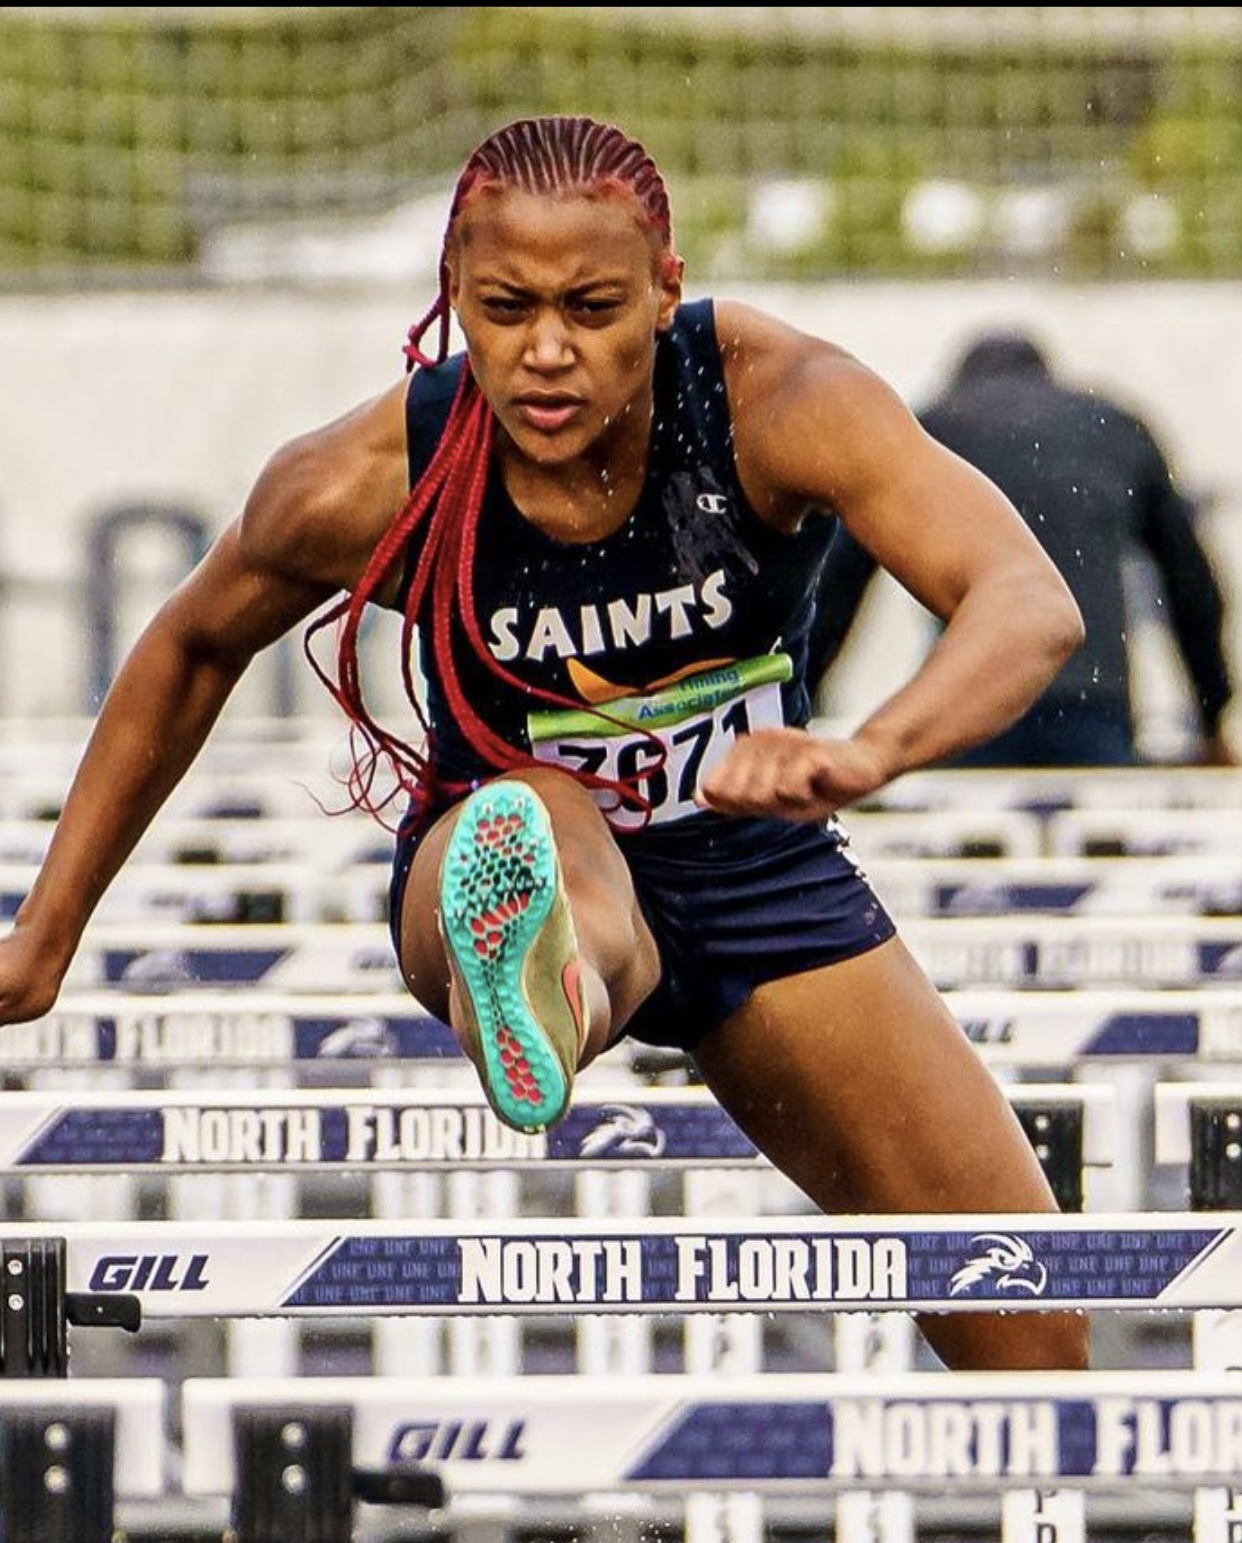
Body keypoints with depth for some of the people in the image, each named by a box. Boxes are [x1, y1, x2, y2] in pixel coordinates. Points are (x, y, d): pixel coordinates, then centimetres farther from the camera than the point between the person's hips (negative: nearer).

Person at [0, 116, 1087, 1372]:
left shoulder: (777, 402, -26)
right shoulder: (362, 489, -22)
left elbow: (1032, 606, -40)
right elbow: (193, 651, 0)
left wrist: (863, 756, -60)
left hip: (761, 873, 2)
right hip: (518, 854, -2)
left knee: (1038, 1342, 1)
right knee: (535, 831, -43)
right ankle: (529, 986, -79)